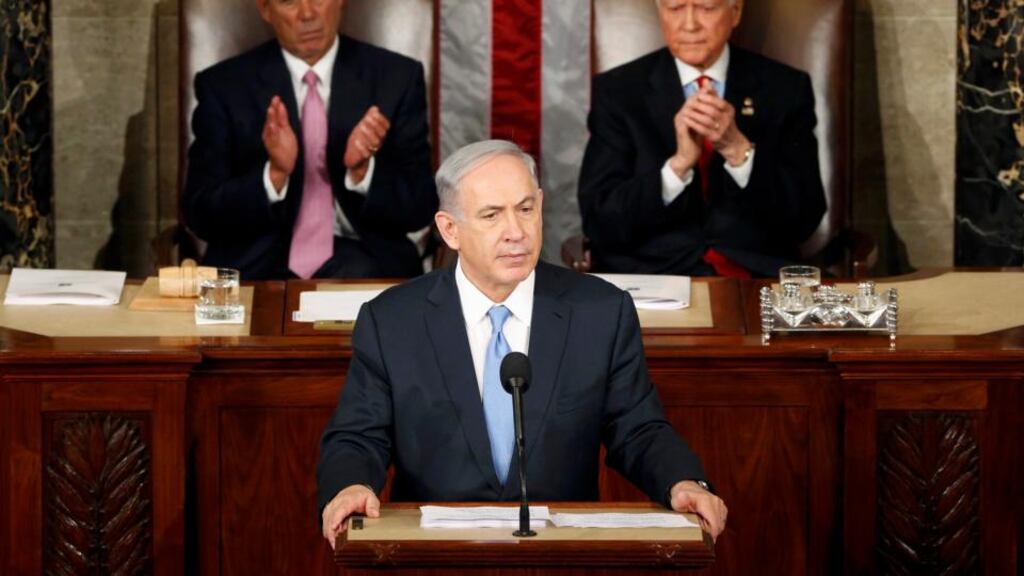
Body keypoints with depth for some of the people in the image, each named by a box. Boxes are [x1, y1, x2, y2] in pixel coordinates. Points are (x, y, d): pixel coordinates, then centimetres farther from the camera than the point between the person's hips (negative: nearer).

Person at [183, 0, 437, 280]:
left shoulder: (398, 77, 4)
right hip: (258, 262, -1)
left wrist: (362, 170, -18)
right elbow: (200, 214, -2)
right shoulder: (223, 86, 3)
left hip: (361, 260, 1)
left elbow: (420, 208, 2)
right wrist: (275, 174, -20)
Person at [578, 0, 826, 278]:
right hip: (651, 276, -1)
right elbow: (599, 221, -5)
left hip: (759, 277, 1)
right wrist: (679, 163, -20)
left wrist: (738, 150, -17)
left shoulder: (786, 88, 5)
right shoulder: (617, 91, 2)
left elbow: (806, 216, -2)